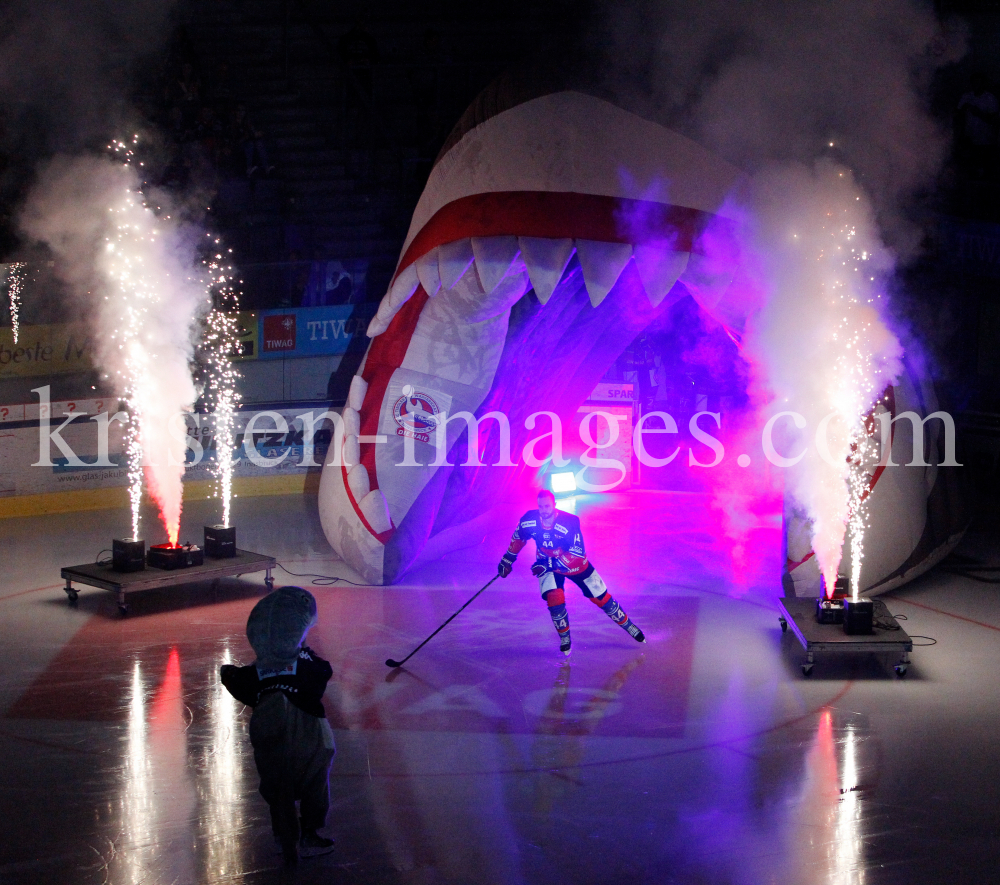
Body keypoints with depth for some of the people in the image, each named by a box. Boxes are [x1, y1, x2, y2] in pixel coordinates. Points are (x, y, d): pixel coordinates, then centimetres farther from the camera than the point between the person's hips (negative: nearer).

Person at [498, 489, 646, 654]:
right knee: (554, 599, -21)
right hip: (547, 565, 2)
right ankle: (565, 639, 3)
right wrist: (507, 559, 7)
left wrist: (550, 564, -37)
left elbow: (578, 554, -33)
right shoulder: (529, 520, -21)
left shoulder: (569, 523, -32)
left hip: (575, 565, -2)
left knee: (601, 598, 5)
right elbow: (518, 538, 2)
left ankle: (628, 625, 27)